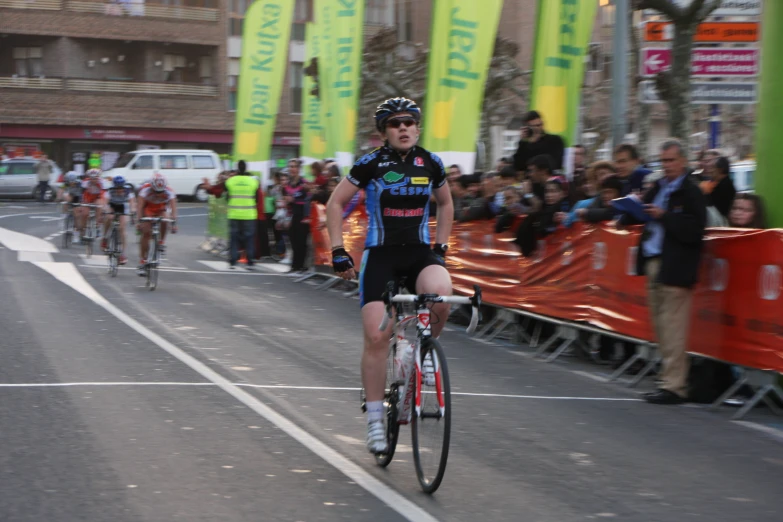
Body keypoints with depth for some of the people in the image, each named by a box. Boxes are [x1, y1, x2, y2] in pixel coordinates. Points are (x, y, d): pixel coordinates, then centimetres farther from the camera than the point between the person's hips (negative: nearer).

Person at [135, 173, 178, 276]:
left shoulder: (169, 192, -28)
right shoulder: (146, 189, -31)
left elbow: (173, 207, -36)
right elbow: (140, 206, -39)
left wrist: (174, 223, -50)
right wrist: (139, 221, -51)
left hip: (160, 210, 1)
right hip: (147, 210, -1)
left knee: (164, 221, -32)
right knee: (146, 233, -13)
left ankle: (162, 242, -5)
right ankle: (142, 262, -7)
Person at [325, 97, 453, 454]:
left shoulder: (431, 164, 2)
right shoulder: (371, 164, -6)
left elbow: (445, 203, 20)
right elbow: (336, 204, 2)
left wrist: (441, 246, 12)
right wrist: (338, 251, -5)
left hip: (420, 251, 2)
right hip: (380, 253, -2)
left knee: (441, 294, -32)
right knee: (376, 337, -10)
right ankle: (374, 419, 3)